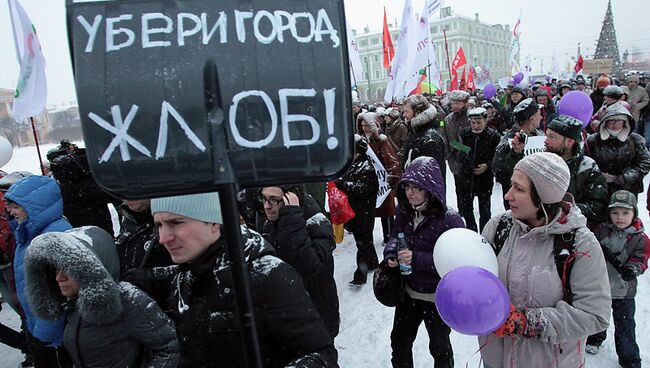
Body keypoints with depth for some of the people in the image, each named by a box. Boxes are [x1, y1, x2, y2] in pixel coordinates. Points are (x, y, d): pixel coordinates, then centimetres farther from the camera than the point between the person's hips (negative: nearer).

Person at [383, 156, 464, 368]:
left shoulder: (450, 220, -24)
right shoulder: (404, 211, -7)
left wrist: (417, 258, -31)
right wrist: (391, 253, -14)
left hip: (438, 297, -5)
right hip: (408, 292, 5)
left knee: (439, 346, 21)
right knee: (399, 340, 22)